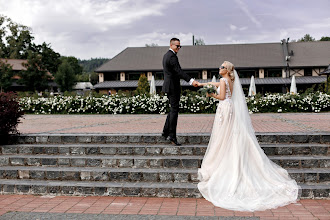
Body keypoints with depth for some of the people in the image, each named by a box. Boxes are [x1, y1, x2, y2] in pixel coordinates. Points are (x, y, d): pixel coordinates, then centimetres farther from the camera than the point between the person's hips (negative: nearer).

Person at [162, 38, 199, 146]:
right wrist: (191, 80, -34)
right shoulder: (172, 56, -15)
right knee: (174, 110, -8)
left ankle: (166, 132, 19)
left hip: (169, 85, 10)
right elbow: (179, 71, -26)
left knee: (173, 109, 16)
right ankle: (172, 135, -5)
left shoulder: (166, 55, 17)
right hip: (173, 87, -10)